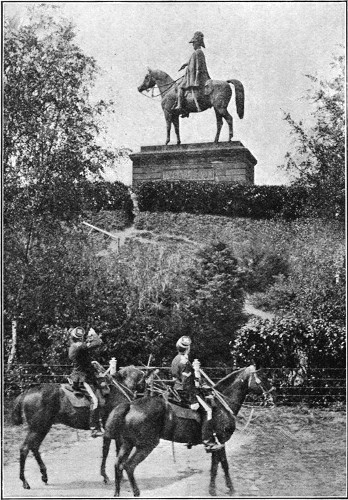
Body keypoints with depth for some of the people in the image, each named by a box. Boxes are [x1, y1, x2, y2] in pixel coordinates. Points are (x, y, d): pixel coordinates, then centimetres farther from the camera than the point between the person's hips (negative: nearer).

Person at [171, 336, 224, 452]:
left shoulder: (176, 359, 12)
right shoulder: (185, 362, -19)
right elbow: (187, 384, -23)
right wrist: (193, 401, -22)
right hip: (186, 392, -11)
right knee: (207, 410, -14)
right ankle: (208, 442, -20)